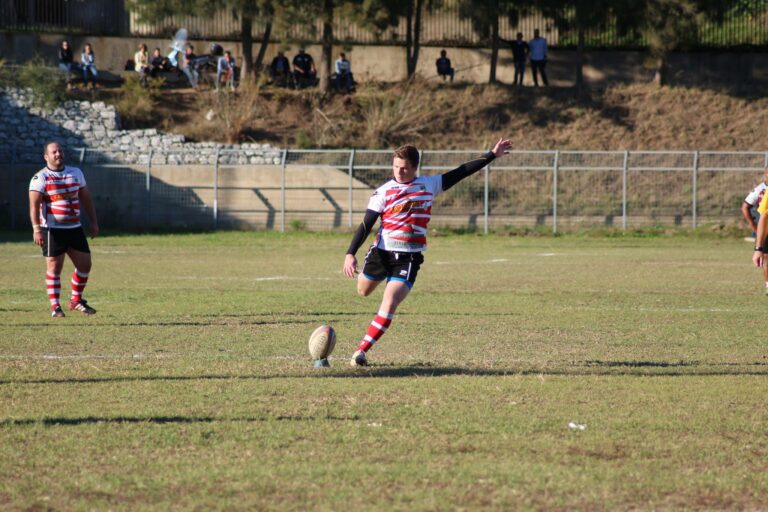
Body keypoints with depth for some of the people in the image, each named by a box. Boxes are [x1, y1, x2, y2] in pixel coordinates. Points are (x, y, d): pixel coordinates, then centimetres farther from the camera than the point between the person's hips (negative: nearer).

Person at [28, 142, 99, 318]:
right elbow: (34, 204, -14)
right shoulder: (40, 178, -6)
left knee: (85, 264, 5)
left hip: (75, 229, 6)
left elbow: (86, 199, 19)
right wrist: (36, 228, -24)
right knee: (54, 268, -4)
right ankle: (55, 307, 3)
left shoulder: (76, 173, 12)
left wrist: (93, 222, 14)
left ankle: (76, 300, 22)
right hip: (53, 230, -6)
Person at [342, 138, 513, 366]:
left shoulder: (429, 185, 2)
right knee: (363, 291, 22)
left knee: (389, 304, -17)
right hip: (381, 251, 1)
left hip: (409, 258, -1)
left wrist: (492, 155, 10)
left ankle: (361, 351, -12)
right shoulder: (383, 192, -4)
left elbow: (461, 172, 9)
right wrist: (350, 254, -14)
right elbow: (366, 225, -4)